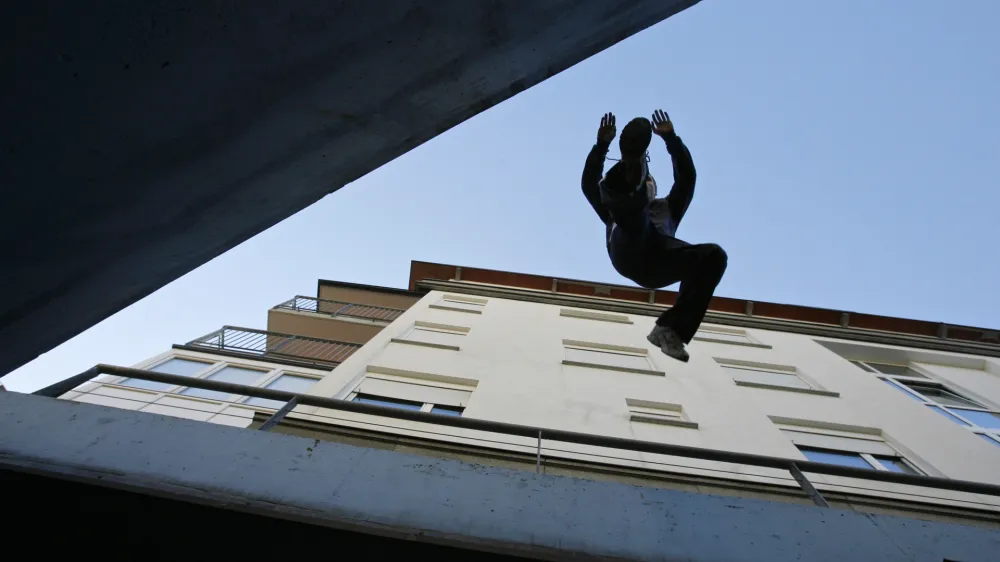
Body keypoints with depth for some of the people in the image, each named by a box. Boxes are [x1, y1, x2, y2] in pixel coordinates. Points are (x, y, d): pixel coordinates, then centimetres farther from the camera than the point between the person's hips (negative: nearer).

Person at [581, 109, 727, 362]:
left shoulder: (667, 208, 45)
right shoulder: (615, 211, 40)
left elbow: (686, 177, 28)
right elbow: (589, 183, 25)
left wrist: (671, 138, 17)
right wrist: (602, 144, 14)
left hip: (660, 261, 2)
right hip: (628, 251, -2)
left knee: (714, 255, -23)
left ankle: (670, 329, -26)